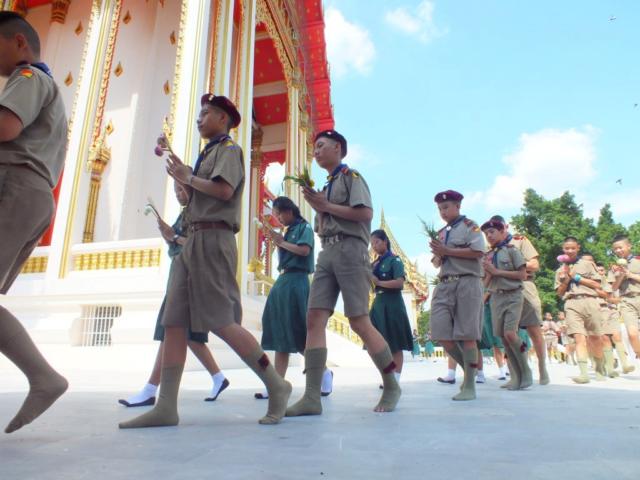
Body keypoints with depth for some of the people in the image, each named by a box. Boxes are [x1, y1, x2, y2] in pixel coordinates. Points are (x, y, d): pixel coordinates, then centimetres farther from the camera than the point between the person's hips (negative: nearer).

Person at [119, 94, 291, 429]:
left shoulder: (229, 149, 3)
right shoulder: (207, 154, 27)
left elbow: (224, 190, -16)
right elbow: (191, 198, 22)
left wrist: (187, 176, -3)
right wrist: (180, 174, 17)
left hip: (213, 240, -9)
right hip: (192, 240, 9)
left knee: (221, 321, -13)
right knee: (173, 322, 1)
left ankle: (276, 386, -3)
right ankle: (166, 407, 2)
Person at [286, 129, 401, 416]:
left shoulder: (351, 176, 5)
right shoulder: (326, 187, 25)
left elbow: (365, 213, -11)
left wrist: (326, 206, -5)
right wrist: (316, 207, 8)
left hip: (350, 249, -7)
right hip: (326, 253, 7)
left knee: (359, 322, -8)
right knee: (314, 320, -8)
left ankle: (391, 387, 10)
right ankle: (312, 397, -9)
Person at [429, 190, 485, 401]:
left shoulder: (470, 226, 3)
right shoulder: (442, 233, 21)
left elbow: (477, 252, -12)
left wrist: (447, 251, -10)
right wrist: (438, 255, 1)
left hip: (466, 283, -6)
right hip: (444, 285, 6)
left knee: (466, 335, -4)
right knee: (442, 335, -1)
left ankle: (470, 386, 4)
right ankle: (469, 369, 21)